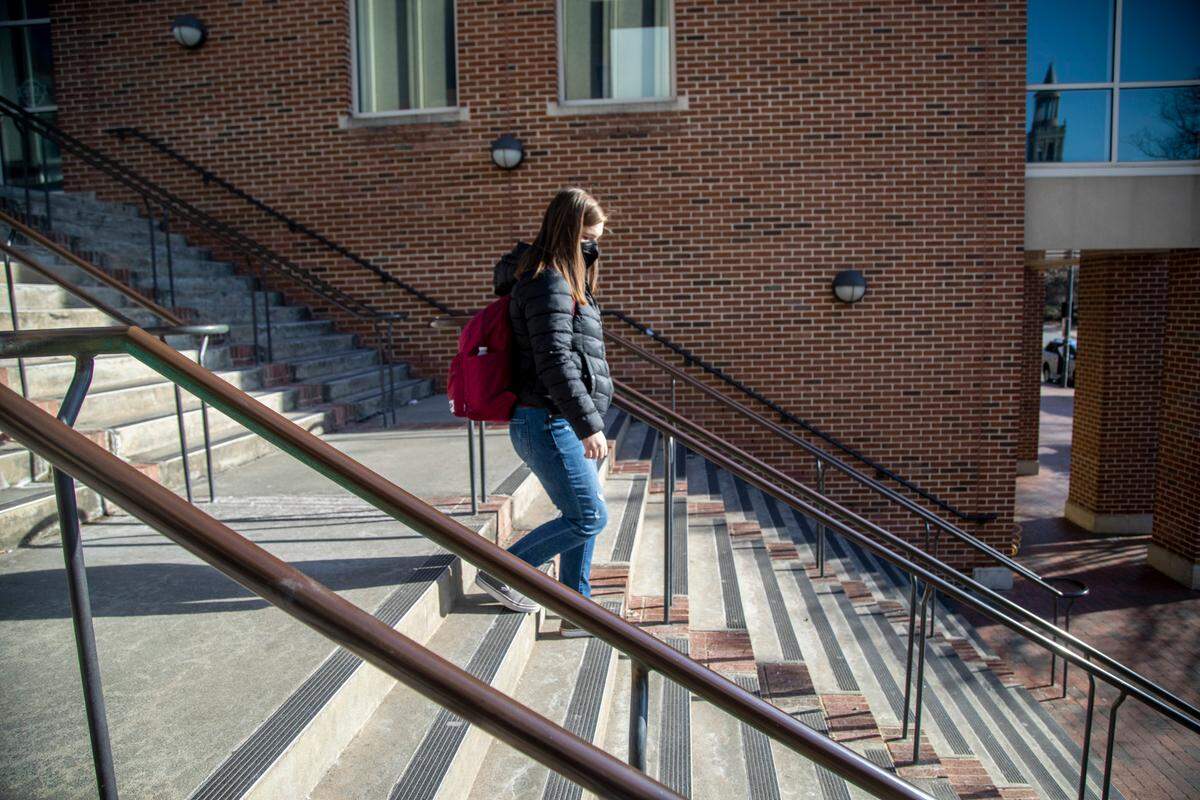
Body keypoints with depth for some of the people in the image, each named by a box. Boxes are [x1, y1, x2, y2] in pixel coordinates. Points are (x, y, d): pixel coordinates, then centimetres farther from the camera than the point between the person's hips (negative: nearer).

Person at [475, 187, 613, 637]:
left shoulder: (562, 279, 18)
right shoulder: (549, 283, -15)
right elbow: (555, 362, -22)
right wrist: (589, 424, -22)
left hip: (557, 423, 10)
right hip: (550, 422, -10)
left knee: (585, 515, 14)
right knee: (589, 517, -4)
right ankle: (502, 572, 9)